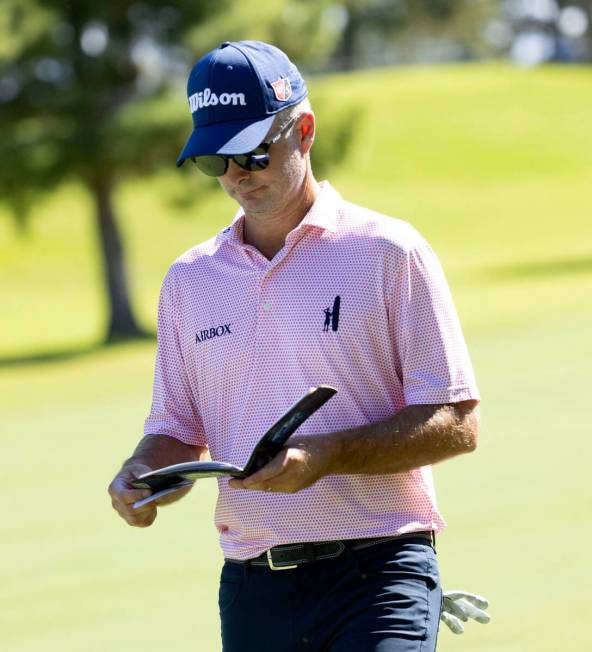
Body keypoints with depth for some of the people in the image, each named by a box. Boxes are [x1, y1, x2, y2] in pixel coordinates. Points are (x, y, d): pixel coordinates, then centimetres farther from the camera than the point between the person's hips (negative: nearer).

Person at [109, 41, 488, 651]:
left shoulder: (389, 252, 0)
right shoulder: (189, 279, 14)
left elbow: (457, 423, -4)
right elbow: (177, 433, 18)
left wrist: (326, 455, -17)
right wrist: (141, 478, -5)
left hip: (376, 577, -5)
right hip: (251, 588, 5)